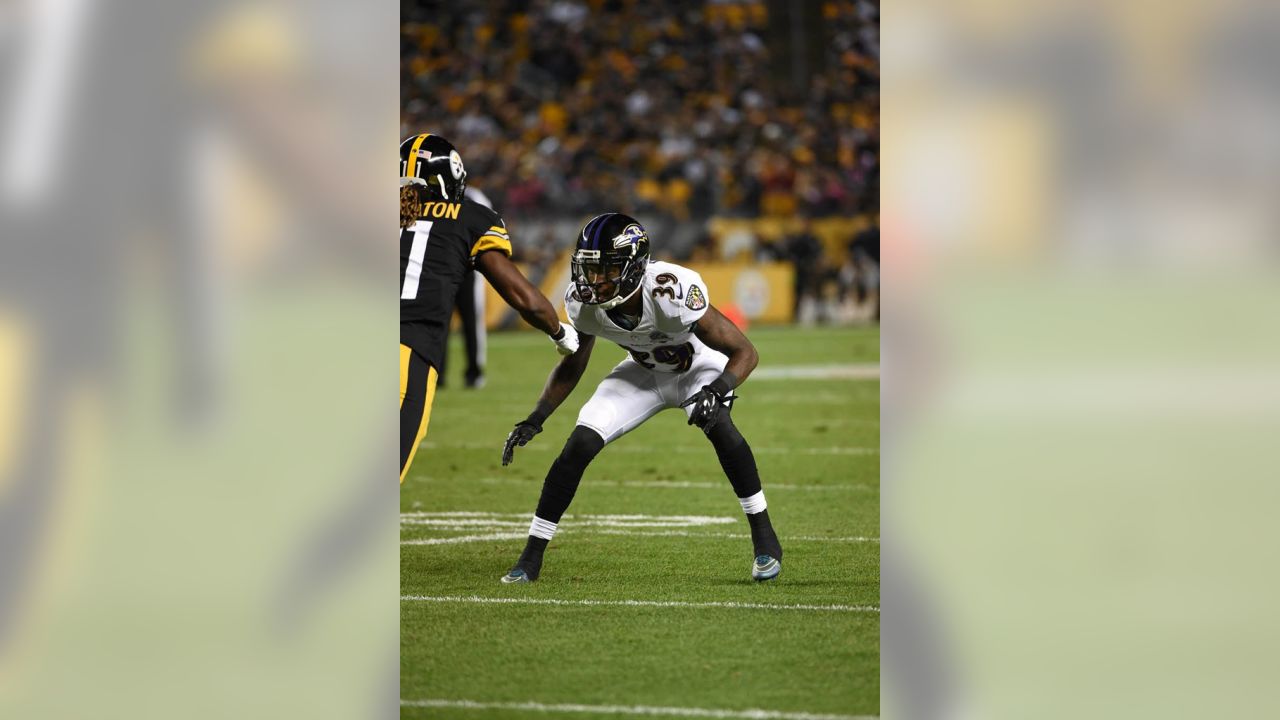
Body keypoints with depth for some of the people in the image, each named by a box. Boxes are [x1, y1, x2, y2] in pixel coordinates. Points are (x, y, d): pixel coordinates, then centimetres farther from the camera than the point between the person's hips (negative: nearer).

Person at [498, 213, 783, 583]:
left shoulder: (674, 292, -39)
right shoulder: (583, 303, -24)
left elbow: (744, 352, -30)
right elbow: (571, 366, -3)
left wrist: (716, 392, -48)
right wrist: (534, 420, -12)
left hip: (699, 368, -4)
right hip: (645, 372, 4)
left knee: (717, 424, -34)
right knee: (579, 444, -12)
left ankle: (764, 537, -19)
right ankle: (531, 558, 1)